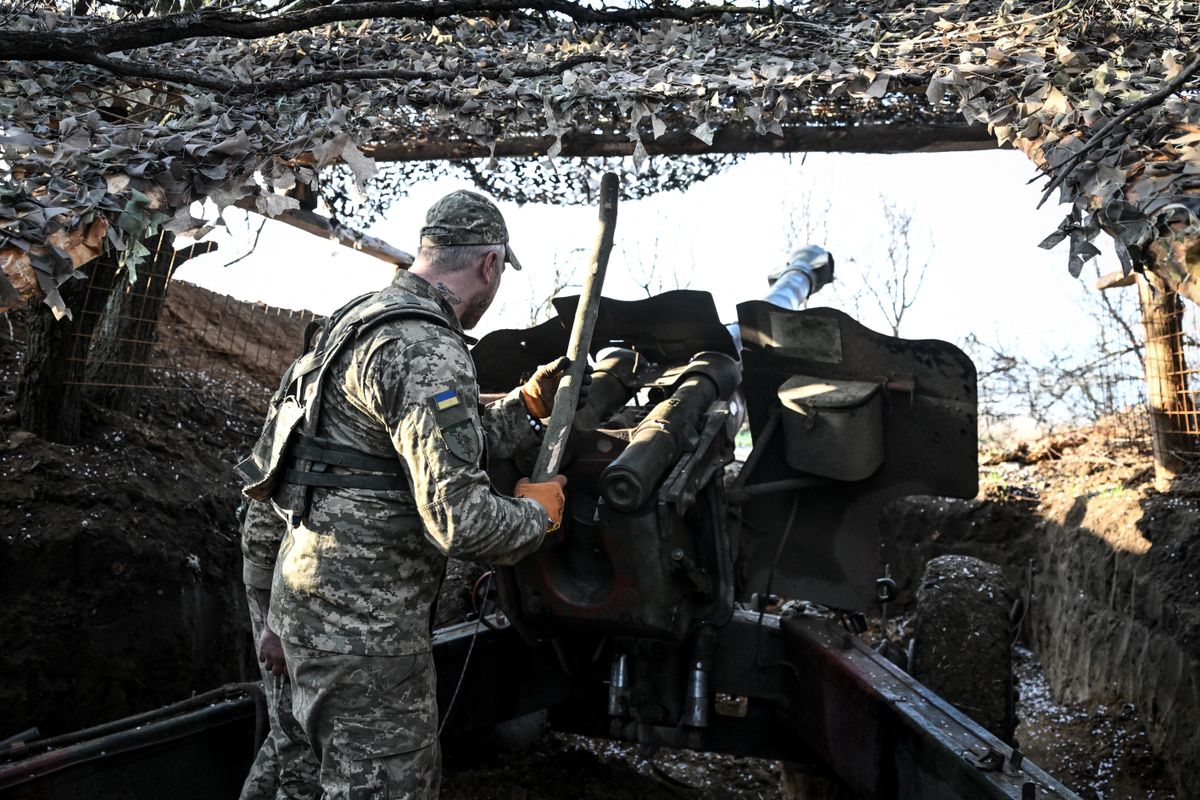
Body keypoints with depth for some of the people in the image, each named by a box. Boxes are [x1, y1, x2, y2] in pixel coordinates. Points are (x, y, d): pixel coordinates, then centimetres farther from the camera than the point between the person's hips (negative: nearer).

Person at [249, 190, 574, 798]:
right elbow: (460, 519, -28)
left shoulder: (373, 321, 13)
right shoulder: (425, 349, -22)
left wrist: (530, 403, 19)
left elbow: (452, 445, 21)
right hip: (358, 626, -11)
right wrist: (538, 513, -9)